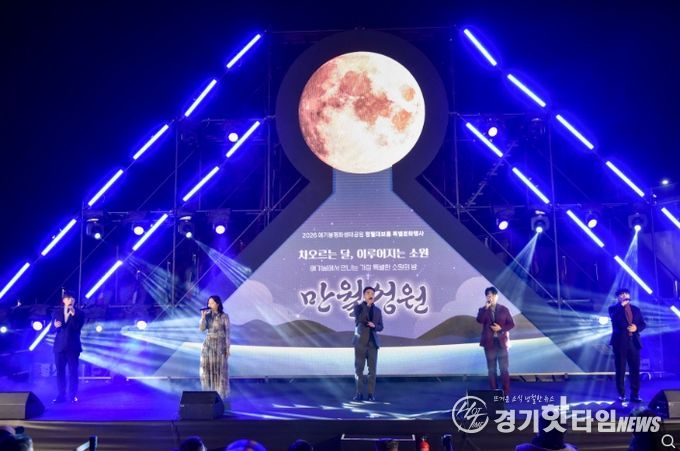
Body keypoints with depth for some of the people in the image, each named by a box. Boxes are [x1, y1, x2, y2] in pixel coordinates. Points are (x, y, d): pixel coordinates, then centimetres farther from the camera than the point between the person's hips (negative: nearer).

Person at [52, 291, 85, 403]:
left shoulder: (79, 313, -1)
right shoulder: (57, 312, 8)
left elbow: (77, 327, -14)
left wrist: (73, 315, -26)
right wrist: (56, 326, -19)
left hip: (73, 346, -3)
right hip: (60, 346, 3)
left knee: (73, 371, 1)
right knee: (60, 371, 6)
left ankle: (73, 395, 8)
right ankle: (61, 395, 13)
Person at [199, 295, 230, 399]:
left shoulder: (224, 316, -7)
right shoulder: (208, 315, 4)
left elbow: (227, 332, -6)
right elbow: (202, 329, -5)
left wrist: (227, 348, -8)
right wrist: (203, 316, -15)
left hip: (220, 344, -4)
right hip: (208, 344, 4)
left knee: (220, 368, 1)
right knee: (207, 367, 4)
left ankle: (220, 393, 10)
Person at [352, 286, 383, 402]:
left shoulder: (377, 310, 11)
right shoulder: (358, 306, 1)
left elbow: (380, 327, 11)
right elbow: (358, 320, -17)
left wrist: (374, 326, -12)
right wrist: (367, 305, -18)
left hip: (373, 342, 3)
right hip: (360, 342, -2)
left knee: (372, 369, 1)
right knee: (359, 369, 0)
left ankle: (371, 394, 5)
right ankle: (359, 393, 7)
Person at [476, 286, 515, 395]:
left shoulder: (504, 309, 4)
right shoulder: (483, 310, 4)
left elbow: (511, 324, 3)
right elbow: (479, 320, -15)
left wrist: (501, 328, -12)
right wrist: (486, 308, -18)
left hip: (501, 342, -1)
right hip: (489, 342, 1)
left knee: (504, 368, -1)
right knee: (491, 369, 5)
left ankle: (506, 392, 6)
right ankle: (493, 392, 12)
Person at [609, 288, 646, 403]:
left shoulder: (636, 309, 14)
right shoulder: (613, 308, 3)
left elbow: (643, 324, 12)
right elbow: (615, 319, -18)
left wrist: (636, 328, -8)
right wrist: (622, 305, -16)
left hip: (633, 342, 3)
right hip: (620, 342, -3)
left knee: (635, 370, 1)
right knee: (620, 370, 1)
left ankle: (635, 394, 9)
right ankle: (621, 394, 8)